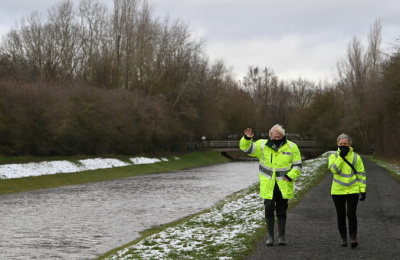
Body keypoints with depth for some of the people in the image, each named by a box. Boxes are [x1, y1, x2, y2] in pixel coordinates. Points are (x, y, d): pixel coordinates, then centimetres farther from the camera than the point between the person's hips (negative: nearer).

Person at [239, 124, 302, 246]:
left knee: (281, 211, 8)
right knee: (269, 210, 2)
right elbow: (246, 148, -4)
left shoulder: (291, 147, 0)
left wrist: (290, 176, -12)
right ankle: (270, 236, 12)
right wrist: (247, 139, -24)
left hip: (283, 186, 0)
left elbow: (297, 165, 3)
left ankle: (281, 236, 16)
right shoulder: (262, 145, 0)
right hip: (268, 186, 0)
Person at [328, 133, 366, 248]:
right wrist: (341, 156, -17)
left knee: (351, 214, -9)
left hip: (353, 190, -1)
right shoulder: (334, 156, 3)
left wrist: (363, 189, -1)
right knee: (341, 215, 8)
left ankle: (353, 237, -5)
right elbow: (334, 169, -16)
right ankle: (343, 237, 19)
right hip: (338, 191, 1)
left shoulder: (356, 157, 3)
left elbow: (361, 174, 5)